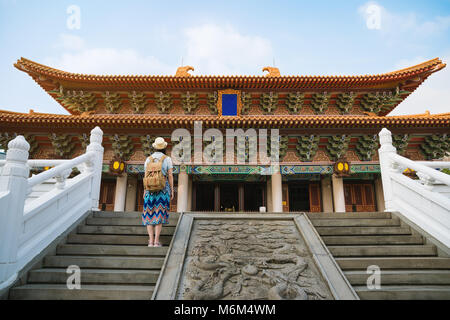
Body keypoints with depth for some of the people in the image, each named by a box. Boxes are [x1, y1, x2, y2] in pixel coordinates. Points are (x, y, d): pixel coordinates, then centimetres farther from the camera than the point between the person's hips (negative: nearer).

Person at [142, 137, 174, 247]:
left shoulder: (148, 159, 7)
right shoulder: (167, 159, 0)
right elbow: (170, 176, -4)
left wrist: (145, 191, 11)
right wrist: (172, 191, 2)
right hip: (163, 188, -2)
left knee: (149, 214, 7)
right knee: (159, 214, 0)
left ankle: (151, 241, 2)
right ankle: (156, 241, -5)